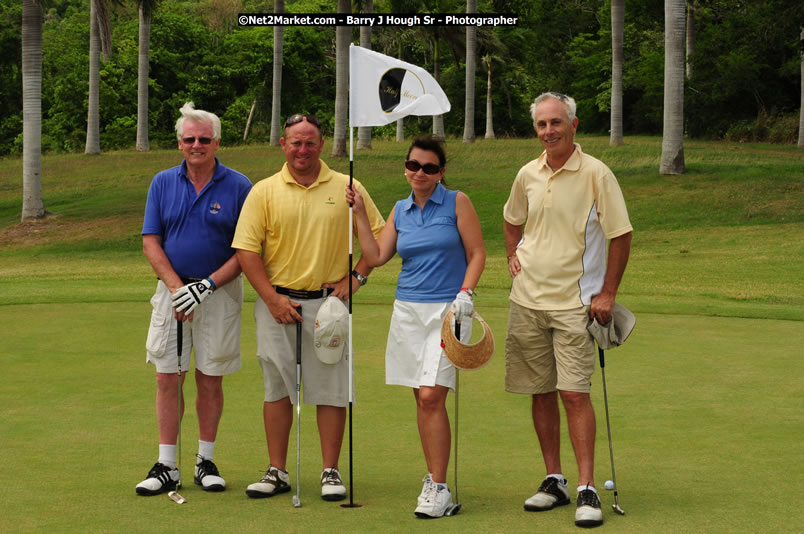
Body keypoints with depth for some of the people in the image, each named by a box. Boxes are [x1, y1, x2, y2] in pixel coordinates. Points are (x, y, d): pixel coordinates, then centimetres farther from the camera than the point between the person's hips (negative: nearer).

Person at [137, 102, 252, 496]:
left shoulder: (238, 187, -3)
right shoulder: (163, 183, 5)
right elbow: (151, 242, 3)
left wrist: (208, 285, -14)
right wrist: (176, 287, -10)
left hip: (219, 294, -2)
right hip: (172, 290, 2)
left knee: (210, 379, 3)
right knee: (167, 377, 0)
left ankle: (206, 462, 14)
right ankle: (166, 467, 5)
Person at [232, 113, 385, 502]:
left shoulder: (346, 187, 3)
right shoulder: (263, 191, 2)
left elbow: (378, 235, 8)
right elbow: (246, 249, -2)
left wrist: (356, 277, -3)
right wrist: (272, 299, -9)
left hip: (328, 302, 0)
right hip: (277, 302, 1)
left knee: (331, 388, 2)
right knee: (277, 387, 6)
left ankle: (331, 472, 10)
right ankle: (277, 472, 13)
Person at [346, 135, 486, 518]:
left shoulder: (457, 202, 0)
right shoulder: (400, 210, 13)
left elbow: (477, 253, 0)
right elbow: (375, 257, 8)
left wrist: (465, 293, -12)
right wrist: (360, 214, 5)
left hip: (447, 311, -5)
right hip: (408, 310, 5)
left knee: (431, 397, -14)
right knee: (422, 400, 4)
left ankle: (439, 488, -11)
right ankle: (433, 476, 13)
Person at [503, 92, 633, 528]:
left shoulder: (596, 174, -8)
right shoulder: (527, 175, 7)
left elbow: (621, 235, -6)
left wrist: (607, 293, -8)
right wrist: (512, 256, 12)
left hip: (574, 302, -5)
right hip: (527, 300, 5)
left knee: (574, 392, -11)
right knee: (541, 392, 8)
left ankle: (587, 490, -7)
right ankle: (553, 480, 17)